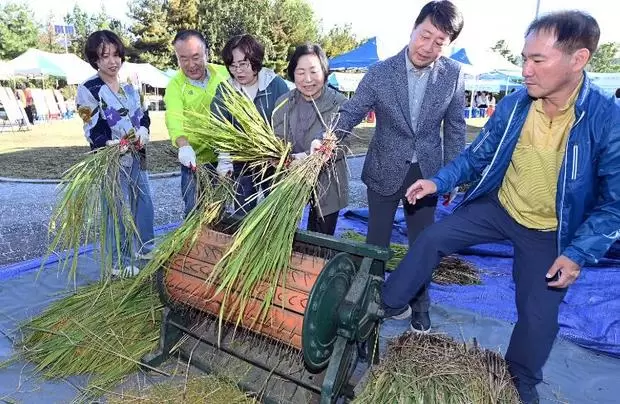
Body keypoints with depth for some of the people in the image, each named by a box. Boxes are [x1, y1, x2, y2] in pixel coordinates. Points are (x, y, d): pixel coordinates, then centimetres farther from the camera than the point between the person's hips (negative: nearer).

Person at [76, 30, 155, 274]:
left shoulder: (128, 87, 12)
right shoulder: (88, 90, -7)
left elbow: (142, 114, 13)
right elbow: (93, 128, -12)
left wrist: (143, 130, -8)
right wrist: (110, 144, -30)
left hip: (137, 155, 7)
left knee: (144, 203, 14)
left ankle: (144, 248, 32)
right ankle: (119, 261, 13)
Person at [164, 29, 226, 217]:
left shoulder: (223, 74, -4)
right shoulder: (175, 86, -7)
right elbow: (174, 119, -22)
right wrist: (184, 146, -42)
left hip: (226, 156, 2)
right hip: (194, 160, -1)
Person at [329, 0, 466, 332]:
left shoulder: (453, 74, -6)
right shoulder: (380, 72, -11)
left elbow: (455, 128, 2)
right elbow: (351, 112, -11)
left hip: (427, 172, 2)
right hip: (385, 171, -1)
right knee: (376, 242, 10)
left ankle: (419, 305, 39)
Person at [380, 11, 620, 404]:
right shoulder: (514, 105, -13)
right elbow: (477, 156, -1)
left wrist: (578, 253, -23)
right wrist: (438, 181, -13)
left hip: (550, 233, -2)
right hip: (499, 206, 3)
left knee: (539, 315, 5)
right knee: (432, 239, -4)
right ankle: (390, 305, 16)